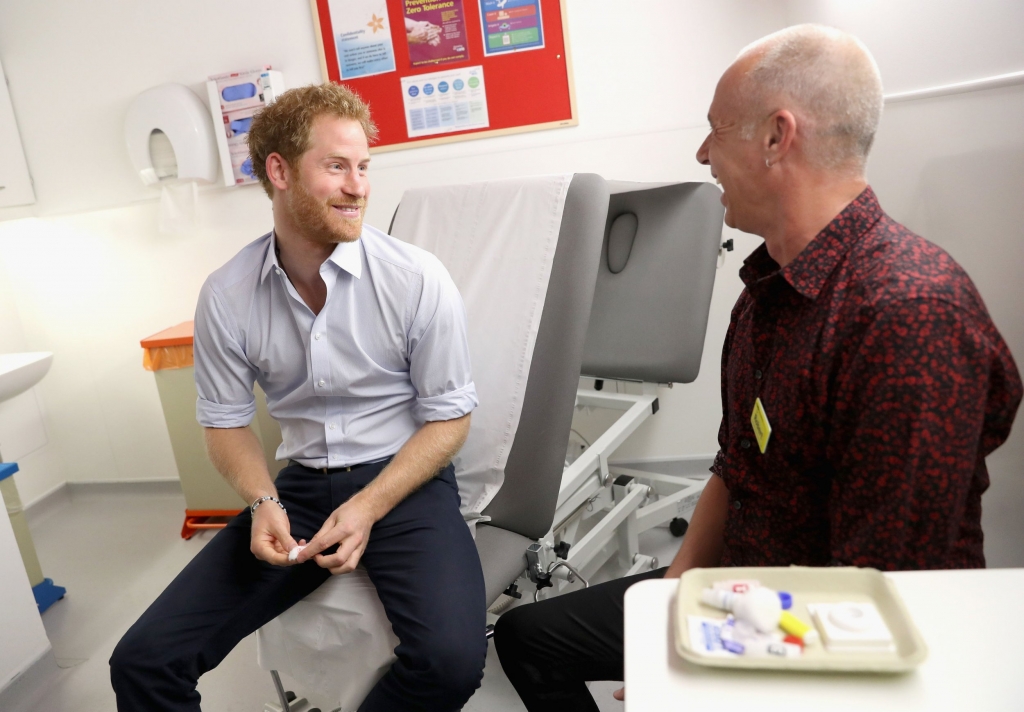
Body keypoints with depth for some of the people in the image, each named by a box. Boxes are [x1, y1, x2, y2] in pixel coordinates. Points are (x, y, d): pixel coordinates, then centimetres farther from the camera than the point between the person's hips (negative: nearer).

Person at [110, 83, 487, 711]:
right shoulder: (226, 296, -4)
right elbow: (226, 423, 7)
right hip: (301, 485, 3)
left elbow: (449, 417, -6)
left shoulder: (418, 279, -13)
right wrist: (264, 503, -12)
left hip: (405, 478, -2)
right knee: (143, 661, -7)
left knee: (451, 659, -27)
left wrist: (367, 508, -17)